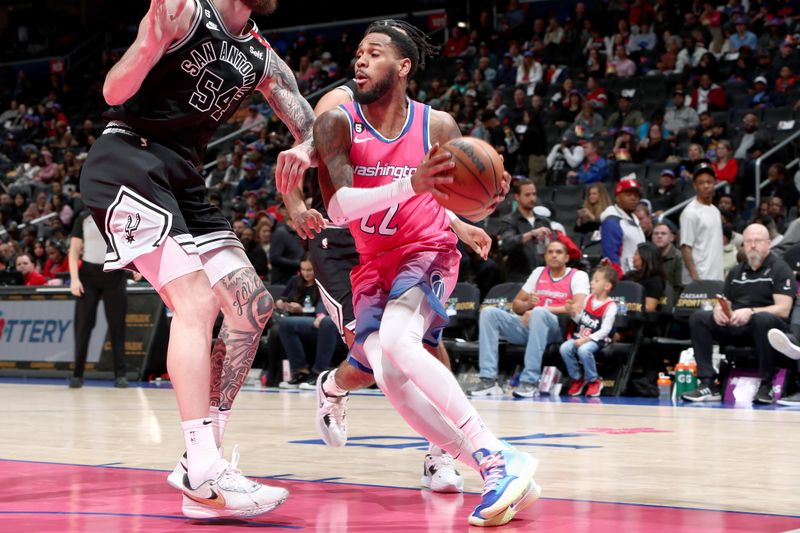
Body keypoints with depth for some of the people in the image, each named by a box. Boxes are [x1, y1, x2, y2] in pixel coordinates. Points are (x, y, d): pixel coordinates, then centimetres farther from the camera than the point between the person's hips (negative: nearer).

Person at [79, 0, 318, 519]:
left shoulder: (263, 60, 12)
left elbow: (314, 132, 10)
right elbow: (115, 92, -13)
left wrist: (305, 152, -14)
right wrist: (149, 45, -33)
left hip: (183, 178, 9)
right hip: (128, 161, -9)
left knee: (253, 304, 2)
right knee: (195, 301, -21)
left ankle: (202, 463, 5)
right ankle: (203, 471, -23)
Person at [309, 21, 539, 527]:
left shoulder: (437, 125, -10)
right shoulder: (338, 123, -11)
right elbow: (338, 209, -24)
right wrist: (410, 185, -39)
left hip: (426, 252, -2)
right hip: (371, 263, 3)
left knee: (396, 342, -31)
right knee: (389, 374, -20)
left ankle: (499, 458, -32)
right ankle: (494, 470, -14)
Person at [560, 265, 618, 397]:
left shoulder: (610, 306, -10)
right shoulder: (588, 299, 10)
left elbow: (604, 330, -17)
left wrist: (586, 339, -25)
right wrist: (574, 313, -3)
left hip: (597, 340, -6)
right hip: (580, 337, 6)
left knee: (583, 350, -36)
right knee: (564, 348, -22)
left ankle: (593, 381, -11)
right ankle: (577, 378, 0)